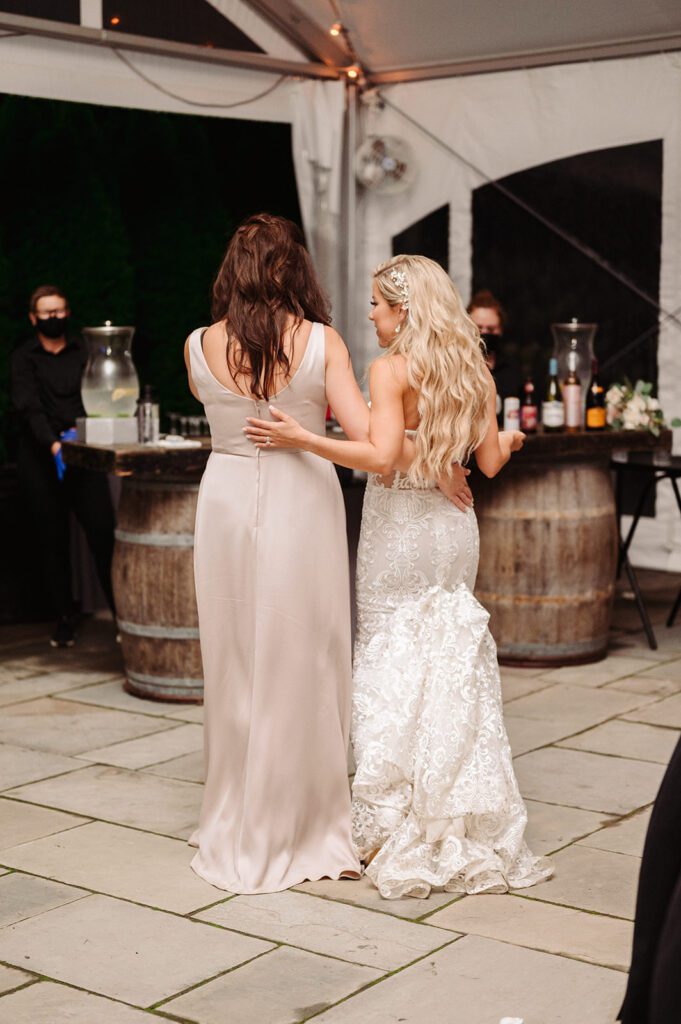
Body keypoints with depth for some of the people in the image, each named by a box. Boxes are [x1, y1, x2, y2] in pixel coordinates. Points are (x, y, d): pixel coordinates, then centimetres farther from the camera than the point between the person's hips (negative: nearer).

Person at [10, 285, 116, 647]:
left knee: (103, 532, -10)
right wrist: (53, 443, -25)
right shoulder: (24, 357, 5)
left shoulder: (83, 352, 11)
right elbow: (28, 407, -8)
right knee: (52, 540, 2)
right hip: (38, 457, -1)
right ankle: (65, 618, 11)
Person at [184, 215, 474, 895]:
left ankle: (237, 832, 24)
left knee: (235, 666, 13)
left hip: (226, 503, 2)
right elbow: (365, 436, -15)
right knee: (301, 666, 8)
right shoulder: (321, 343, -9)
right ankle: (306, 830, 19)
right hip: (301, 504, -2)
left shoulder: (200, 347, -3)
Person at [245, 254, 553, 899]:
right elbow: (489, 463, 7)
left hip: (399, 530, -6)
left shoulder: (391, 369, -13)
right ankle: (461, 822, 18)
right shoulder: (472, 369, 5)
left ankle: (390, 828, 8)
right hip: (456, 530, 6)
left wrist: (300, 439, -23)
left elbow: (381, 457, -25)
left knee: (389, 669, 3)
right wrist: (508, 441, 29)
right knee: (454, 667, 12)